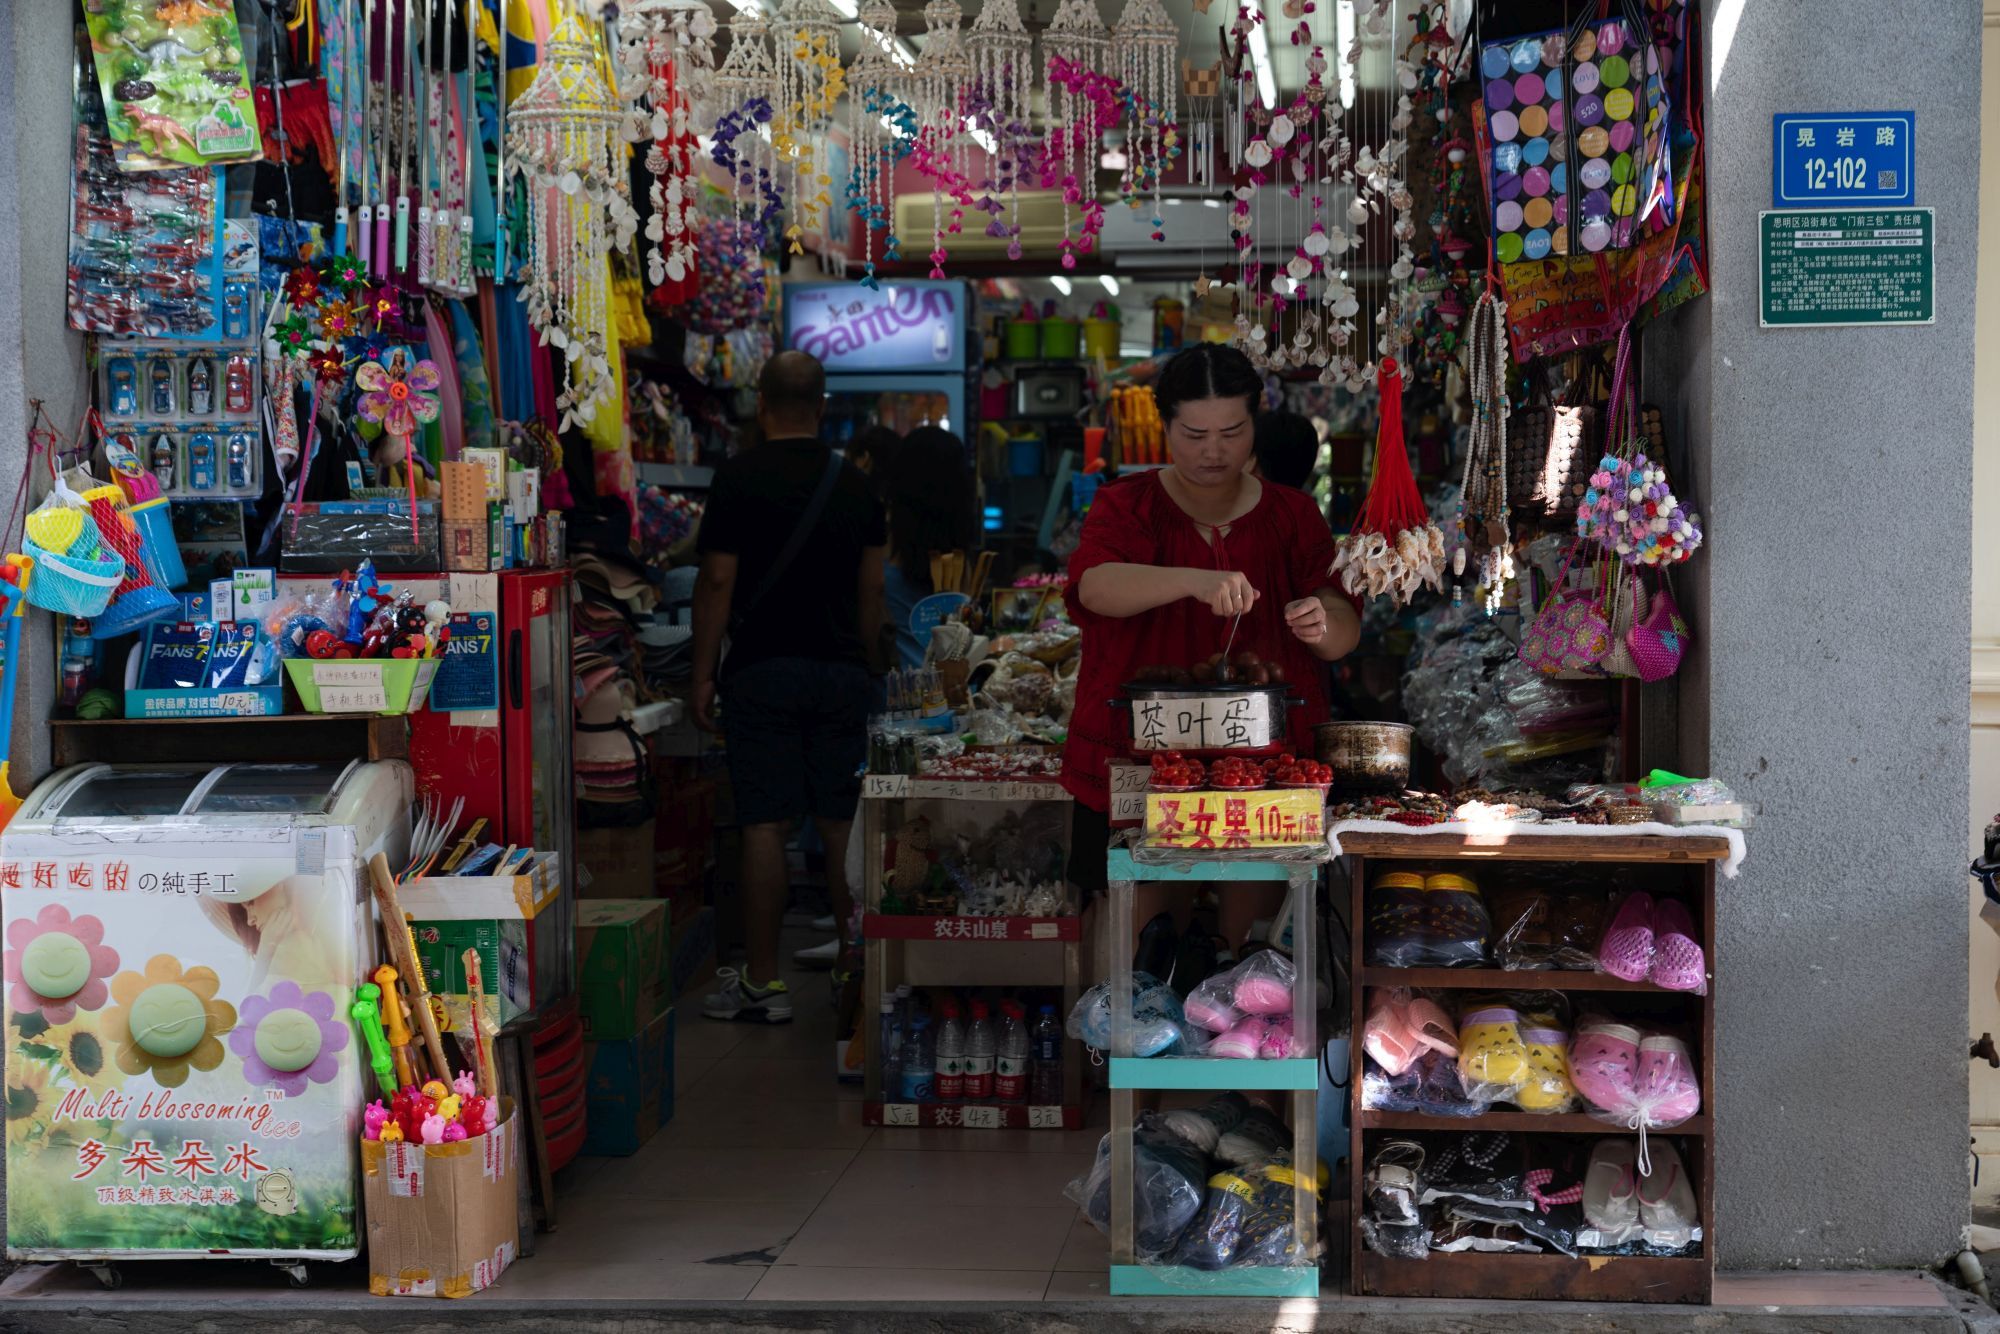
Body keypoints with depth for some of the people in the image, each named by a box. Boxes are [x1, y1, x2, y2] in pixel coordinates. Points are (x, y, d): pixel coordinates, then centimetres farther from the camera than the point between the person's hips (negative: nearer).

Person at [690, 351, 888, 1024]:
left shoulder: (740, 477, -6)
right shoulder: (856, 483, 8)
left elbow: (718, 581, -8)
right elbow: (872, 590, 11)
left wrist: (704, 673, -2)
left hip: (764, 669, -4)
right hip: (841, 671, 4)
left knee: (765, 824, -2)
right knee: (841, 825, 10)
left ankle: (762, 982, 1)